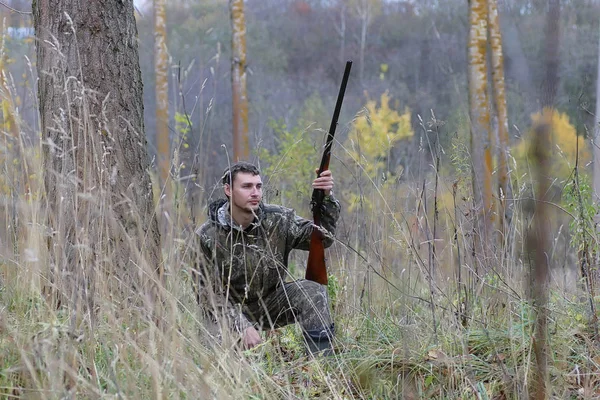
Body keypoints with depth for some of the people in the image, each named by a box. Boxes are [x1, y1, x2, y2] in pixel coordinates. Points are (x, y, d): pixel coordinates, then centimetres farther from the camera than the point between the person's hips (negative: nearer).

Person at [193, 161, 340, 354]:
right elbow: (208, 293, -17)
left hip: (271, 302, 4)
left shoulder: (277, 219, -9)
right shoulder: (207, 237, -18)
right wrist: (244, 326, -29)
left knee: (312, 291, -23)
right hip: (230, 310, -3)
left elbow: (322, 237, -9)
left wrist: (326, 198, -26)